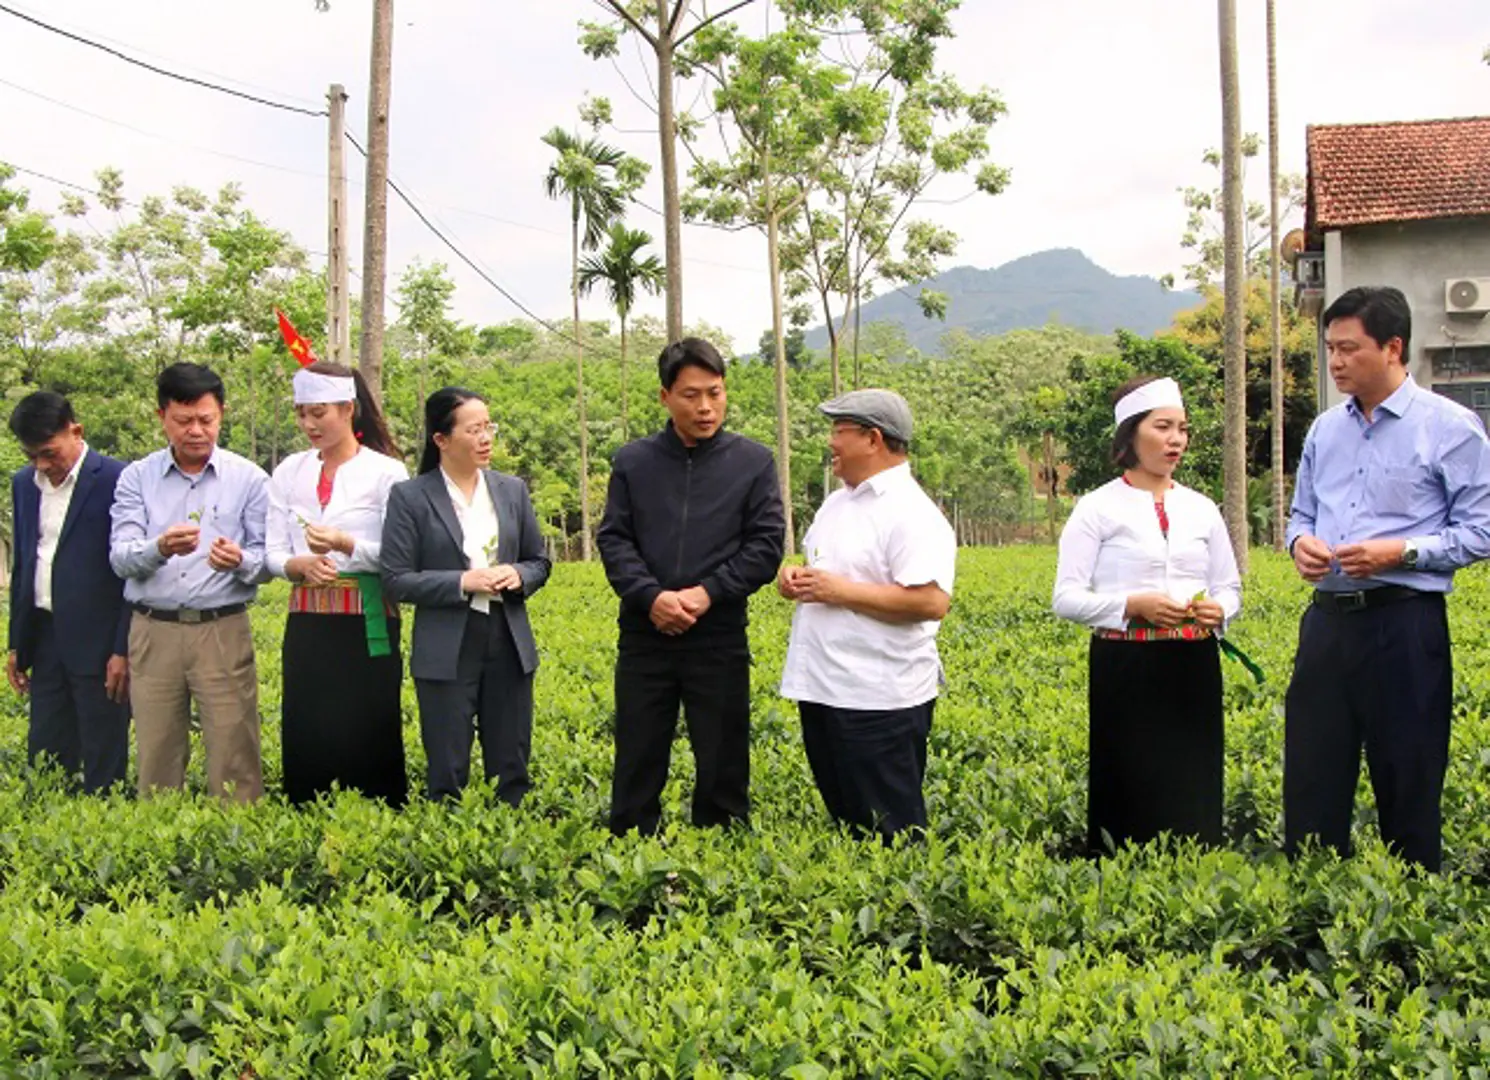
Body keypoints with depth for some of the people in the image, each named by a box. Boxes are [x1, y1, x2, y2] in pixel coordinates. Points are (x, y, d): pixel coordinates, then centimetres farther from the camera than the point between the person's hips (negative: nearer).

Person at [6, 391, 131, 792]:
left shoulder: (116, 481, -9)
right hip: (44, 639, 6)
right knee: (43, 762, 8)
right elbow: (21, 566, 19)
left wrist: (124, 650, -12)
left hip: (98, 643, -6)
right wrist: (16, 644, 16)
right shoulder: (23, 484, 12)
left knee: (103, 766, -1)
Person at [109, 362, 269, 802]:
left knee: (234, 763, -4)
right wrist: (160, 548, -24)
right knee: (155, 763, 5)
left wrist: (240, 561, -20)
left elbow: (268, 557, 3)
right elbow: (120, 557, -2)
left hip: (223, 630, -1)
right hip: (153, 633, 1)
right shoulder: (136, 478, 8)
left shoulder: (248, 478, 5)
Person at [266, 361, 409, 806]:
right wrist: (300, 564, -14)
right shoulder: (289, 472, 11)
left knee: (369, 738, -2)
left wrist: (344, 544, -23)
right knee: (304, 738, 5)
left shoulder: (386, 472, -2)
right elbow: (273, 552, 8)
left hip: (368, 623, -4)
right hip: (307, 622, 4)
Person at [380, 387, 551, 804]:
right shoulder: (409, 497, -4)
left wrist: (518, 576, -9)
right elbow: (396, 580, -7)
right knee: (448, 774, 3)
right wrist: (463, 582, -17)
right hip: (447, 652, -3)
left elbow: (540, 562, 14)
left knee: (512, 769, 9)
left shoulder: (512, 489, 8)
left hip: (510, 645, 4)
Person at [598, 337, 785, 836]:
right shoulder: (633, 461, 5)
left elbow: (767, 544, -3)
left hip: (718, 636, -1)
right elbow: (613, 539, 1)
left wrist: (707, 593, -14)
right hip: (645, 634, 1)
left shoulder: (753, 462, 2)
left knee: (722, 766, 7)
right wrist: (651, 596, -16)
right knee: (637, 764, 8)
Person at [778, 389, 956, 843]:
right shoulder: (837, 503, 14)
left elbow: (933, 602, -25)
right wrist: (796, 577, 4)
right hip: (822, 689, 9)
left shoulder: (911, 514, -15)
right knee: (845, 819, 17)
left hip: (879, 701, -9)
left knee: (889, 835, -1)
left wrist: (841, 591, -21)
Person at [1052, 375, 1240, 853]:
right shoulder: (1098, 508, 0)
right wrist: (1133, 606, -19)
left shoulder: (1202, 509, 13)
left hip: (1193, 670, 4)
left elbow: (1230, 587, 18)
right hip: (1126, 670, -4)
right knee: (1134, 797, -2)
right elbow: (1066, 598, -4)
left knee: (1196, 794, 2)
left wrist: (1219, 611, -6)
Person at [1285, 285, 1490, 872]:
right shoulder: (1325, 430, 13)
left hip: (1404, 625, -5)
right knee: (1311, 779, 7)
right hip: (1328, 620, 5)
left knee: (1408, 785, 4)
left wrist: (1401, 551, -17)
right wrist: (1299, 541, 0)